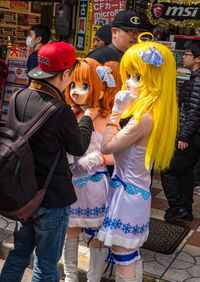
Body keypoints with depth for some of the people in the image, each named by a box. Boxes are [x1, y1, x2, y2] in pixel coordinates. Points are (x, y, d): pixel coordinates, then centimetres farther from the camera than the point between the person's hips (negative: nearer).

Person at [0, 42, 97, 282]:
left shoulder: (20, 97, -4)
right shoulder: (61, 112, -25)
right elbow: (79, 148, -8)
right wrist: (87, 118, 9)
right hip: (52, 198, -7)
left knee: (19, 253, 26)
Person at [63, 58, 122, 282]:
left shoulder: (106, 120, -13)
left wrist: (98, 158, -27)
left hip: (94, 185, -4)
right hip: (70, 183, 5)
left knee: (95, 236, 8)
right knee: (70, 231, 18)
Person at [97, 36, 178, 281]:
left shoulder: (143, 119, -25)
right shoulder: (157, 114, 5)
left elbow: (106, 147, -18)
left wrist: (116, 112, -14)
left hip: (127, 193, -10)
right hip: (139, 190, 10)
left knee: (123, 258, 6)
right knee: (131, 255, 22)